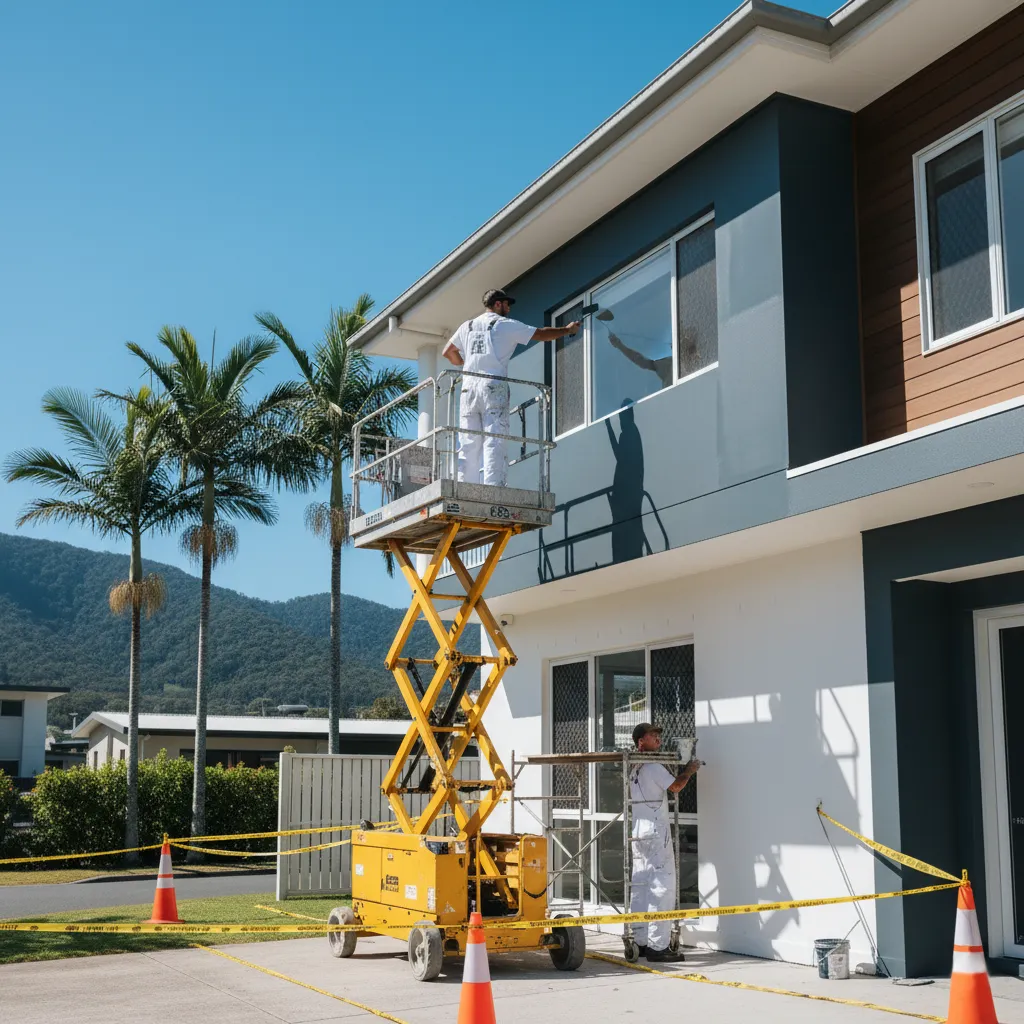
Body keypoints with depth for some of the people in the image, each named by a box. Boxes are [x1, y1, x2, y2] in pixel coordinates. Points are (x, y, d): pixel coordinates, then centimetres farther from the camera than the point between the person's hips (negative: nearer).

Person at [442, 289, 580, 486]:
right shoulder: (505, 324, 5)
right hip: (493, 388, -4)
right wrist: (568, 329, 23)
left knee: (469, 444, 2)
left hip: (469, 387, 4)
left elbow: (447, 352, 27)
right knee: (494, 441, -9)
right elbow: (542, 334, 9)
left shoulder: (468, 326, 19)